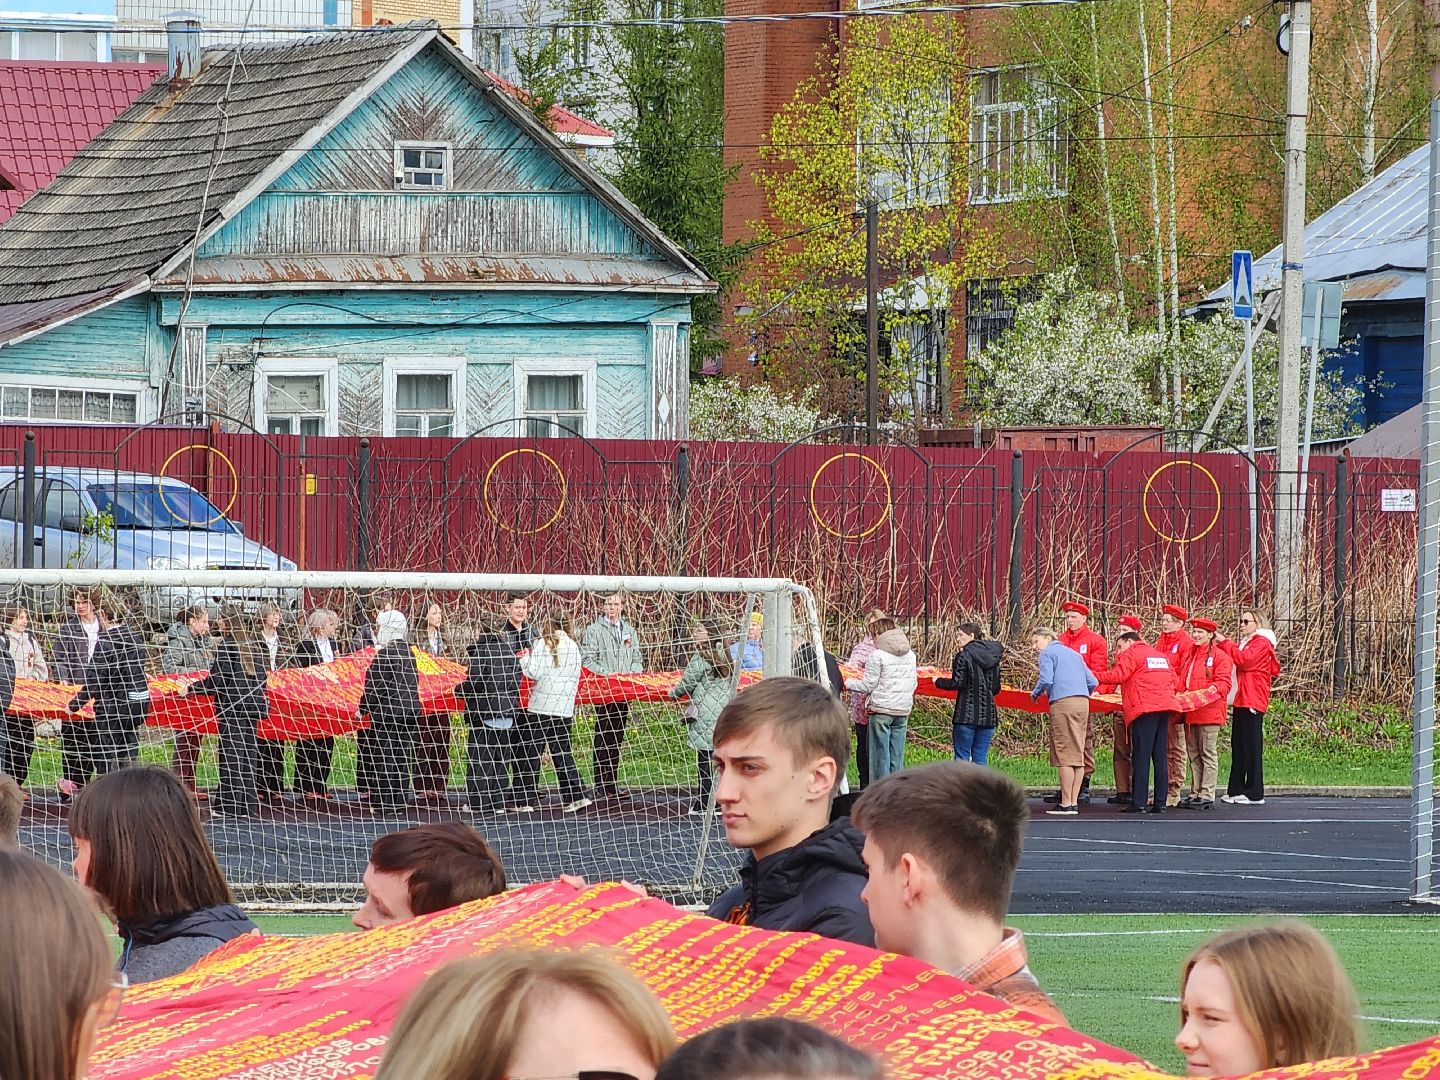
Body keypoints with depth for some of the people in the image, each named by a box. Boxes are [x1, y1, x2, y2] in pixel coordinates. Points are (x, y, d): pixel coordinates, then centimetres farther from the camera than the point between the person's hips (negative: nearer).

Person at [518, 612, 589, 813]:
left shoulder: (544, 644, -6)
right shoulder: (573, 646, 9)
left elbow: (534, 672, -12)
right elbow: (575, 678, 13)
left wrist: (525, 659, 5)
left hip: (542, 707, -5)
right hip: (565, 708, 5)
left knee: (531, 754, 3)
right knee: (563, 754, 9)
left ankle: (526, 799, 3)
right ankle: (577, 795, 0)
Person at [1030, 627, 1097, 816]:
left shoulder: (1048, 653, 5)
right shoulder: (1074, 654, 24)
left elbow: (1046, 680, -9)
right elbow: (1093, 682, 18)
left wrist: (1035, 694, 9)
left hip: (1062, 703, -7)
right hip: (1083, 703, 7)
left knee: (1065, 754, -7)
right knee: (1078, 754, 7)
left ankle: (1066, 804, -9)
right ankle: (1074, 802, 5)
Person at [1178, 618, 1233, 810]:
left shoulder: (1219, 656, -3)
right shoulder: (1190, 655, 20)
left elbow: (1224, 681, -9)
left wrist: (1214, 688, -28)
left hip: (1209, 711, -8)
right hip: (1189, 712, 8)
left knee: (1208, 753, -5)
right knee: (1193, 754, 9)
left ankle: (1207, 796, -5)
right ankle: (1195, 793, 12)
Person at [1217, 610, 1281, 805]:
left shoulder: (1262, 643, -5)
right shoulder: (1246, 642, 25)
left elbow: (1244, 659, -18)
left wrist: (1224, 643, -13)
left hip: (1253, 701, -10)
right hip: (1242, 701, 10)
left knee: (1252, 747, -8)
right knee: (1238, 746, 8)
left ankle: (1255, 794, -7)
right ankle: (1235, 791, 11)